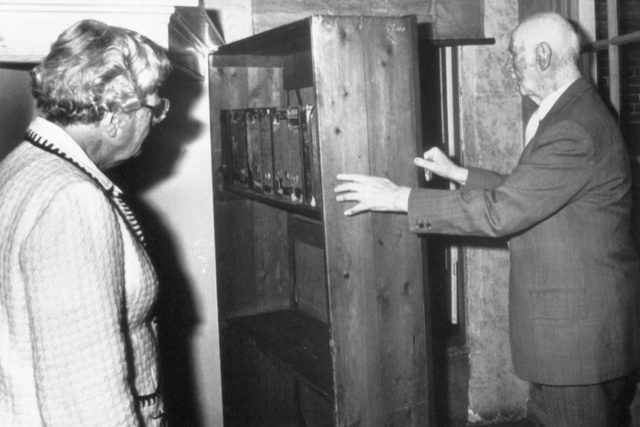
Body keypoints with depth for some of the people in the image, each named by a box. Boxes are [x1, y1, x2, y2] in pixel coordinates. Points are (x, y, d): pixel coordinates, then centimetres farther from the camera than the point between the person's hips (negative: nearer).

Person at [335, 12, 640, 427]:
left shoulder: (575, 129, -23)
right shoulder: (574, 113, 11)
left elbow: (501, 211, -26)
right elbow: (521, 190, 17)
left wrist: (398, 197, -21)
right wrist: (457, 172, 13)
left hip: (578, 327, -10)